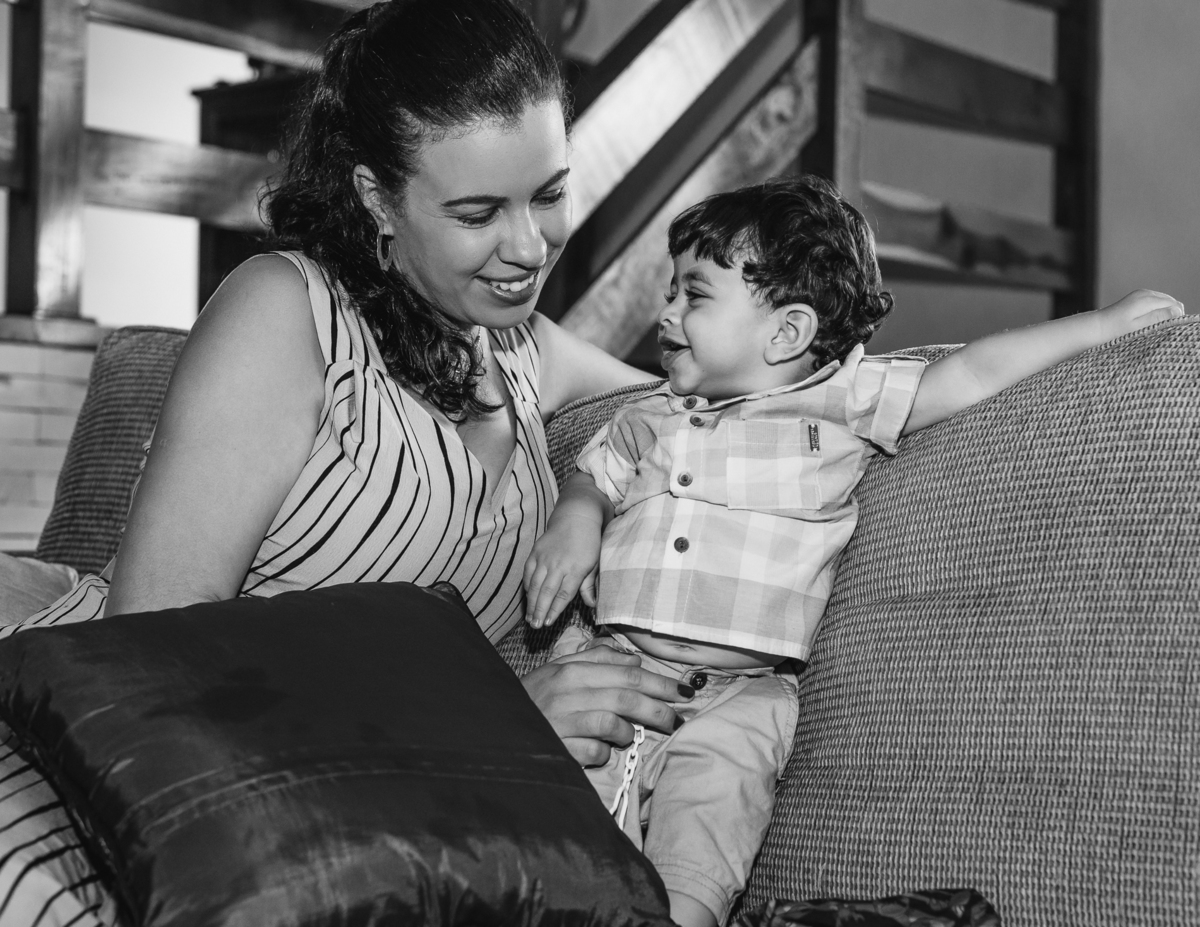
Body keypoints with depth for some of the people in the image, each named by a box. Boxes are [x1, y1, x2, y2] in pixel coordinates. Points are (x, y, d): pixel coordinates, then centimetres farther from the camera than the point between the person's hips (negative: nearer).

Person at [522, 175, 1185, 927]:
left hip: (731, 700, -3)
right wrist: (574, 520, 3)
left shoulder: (842, 405, 3)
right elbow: (593, 478, 27)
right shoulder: (650, 420, 16)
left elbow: (969, 377, 0)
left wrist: (1105, 325, -2)